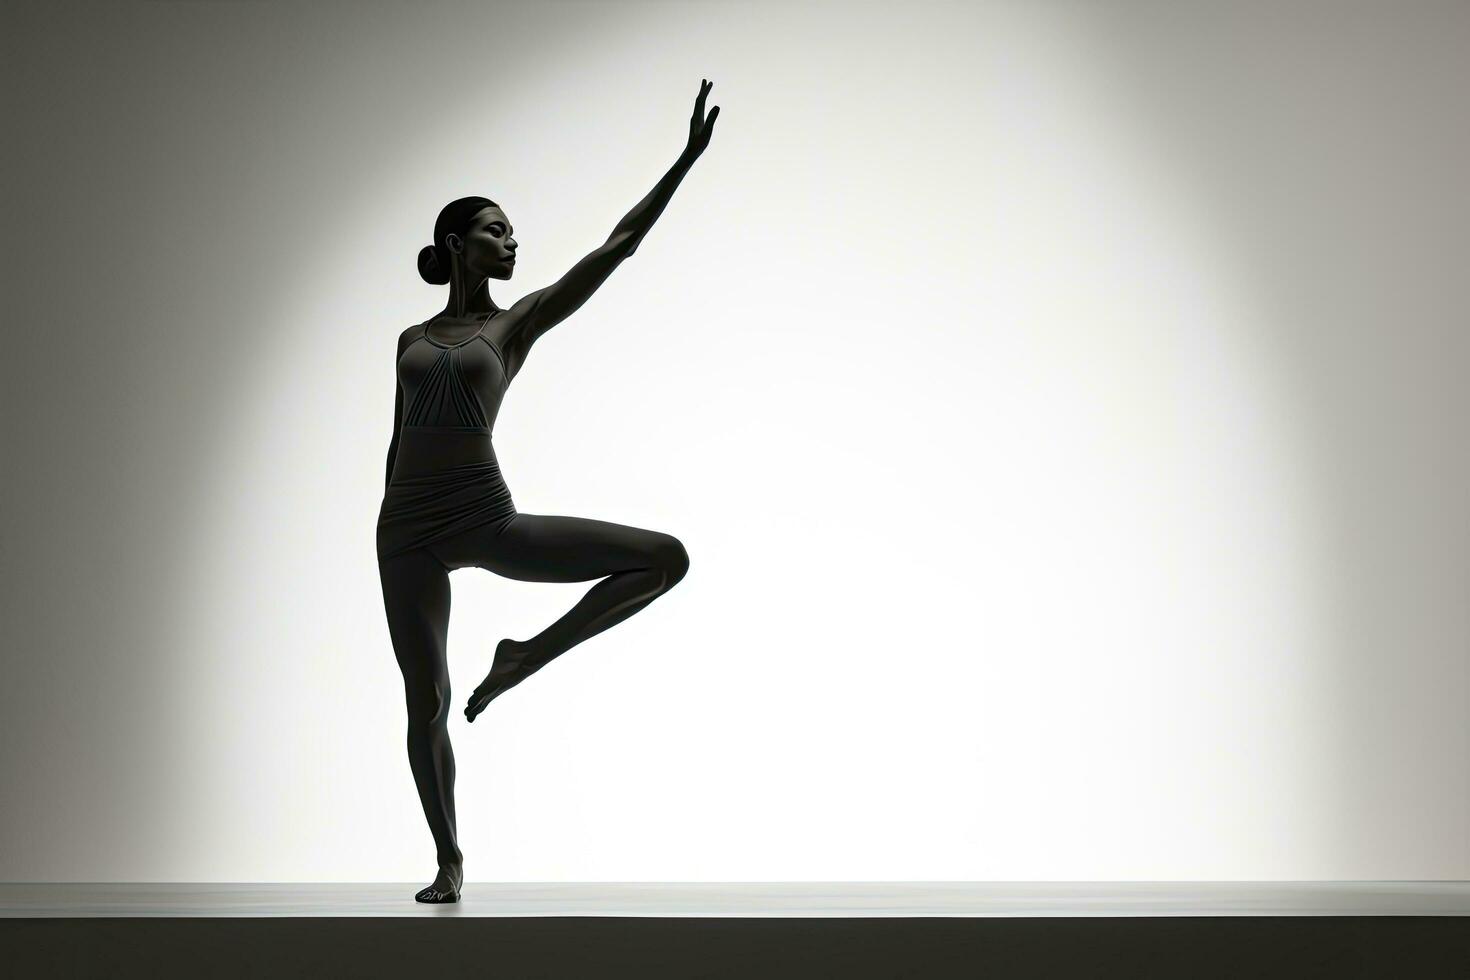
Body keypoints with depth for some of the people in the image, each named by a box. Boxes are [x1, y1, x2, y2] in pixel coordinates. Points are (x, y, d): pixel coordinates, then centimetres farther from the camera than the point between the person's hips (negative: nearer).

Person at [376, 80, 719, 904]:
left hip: (490, 521, -1)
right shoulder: (413, 340, 12)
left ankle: (526, 657, 1)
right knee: (426, 703, 0)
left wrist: (688, 157, -5)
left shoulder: (520, 322, 5)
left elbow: (618, 247, -1)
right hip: (410, 528, 1)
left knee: (666, 557, -14)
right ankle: (449, 860, 19)